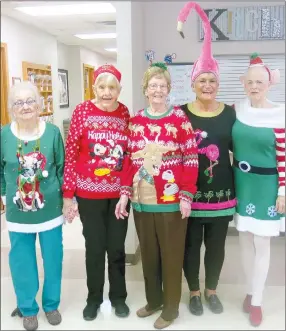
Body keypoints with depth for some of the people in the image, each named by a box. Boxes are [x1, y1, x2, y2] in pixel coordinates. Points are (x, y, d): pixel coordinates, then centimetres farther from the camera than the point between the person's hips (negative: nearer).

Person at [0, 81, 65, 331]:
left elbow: (63, 168, -1)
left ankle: (52, 304, 38)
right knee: (22, 261, 14)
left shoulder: (53, 132, -9)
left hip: (51, 209, 0)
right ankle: (28, 308, 37)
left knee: (53, 259, 15)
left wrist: (67, 197, 2)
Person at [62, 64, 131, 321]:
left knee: (117, 247, 12)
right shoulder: (82, 111, -7)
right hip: (89, 194, -2)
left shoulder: (125, 113, 0)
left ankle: (118, 297, 33)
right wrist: (68, 195, -7)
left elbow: (130, 153, 8)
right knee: (94, 247, 11)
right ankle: (94, 298, 33)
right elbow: (71, 155, -6)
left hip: (118, 193, 2)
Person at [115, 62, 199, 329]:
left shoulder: (180, 119, -5)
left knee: (171, 255, 9)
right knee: (148, 253, 17)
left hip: (171, 201, -4)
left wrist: (186, 196, -13)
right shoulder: (135, 120, 7)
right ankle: (153, 300, 37)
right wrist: (125, 193, 3)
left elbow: (191, 160, -8)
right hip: (141, 200, 4)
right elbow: (129, 160, 8)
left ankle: (170, 308, 28)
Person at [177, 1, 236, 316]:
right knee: (191, 245, 11)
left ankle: (212, 290, 37)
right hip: (189, 192, -2)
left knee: (216, 245, 15)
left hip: (220, 192, 2)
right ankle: (194, 292, 33)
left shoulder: (229, 114, 1)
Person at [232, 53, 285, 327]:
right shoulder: (236, 110, 0)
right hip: (241, 183, 4)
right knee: (245, 241, 14)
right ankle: (250, 291, 34)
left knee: (261, 244, 5)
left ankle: (256, 301, 22)